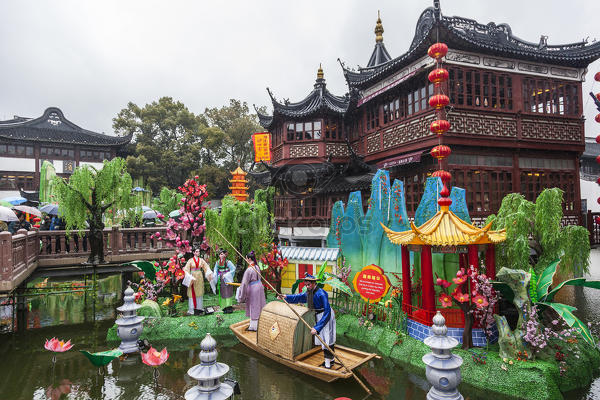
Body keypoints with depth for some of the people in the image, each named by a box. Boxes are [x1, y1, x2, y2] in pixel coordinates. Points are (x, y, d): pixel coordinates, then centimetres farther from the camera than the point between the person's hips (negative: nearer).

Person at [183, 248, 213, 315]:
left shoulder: (201, 260, 4)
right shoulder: (190, 260, -5)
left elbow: (206, 267, 5)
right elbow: (186, 269, -7)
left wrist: (209, 273, -10)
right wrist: (189, 277, -19)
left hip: (199, 277, 4)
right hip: (192, 277, -4)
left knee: (200, 292, 9)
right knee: (192, 293, -2)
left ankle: (199, 308, 18)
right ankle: (191, 310, 3)